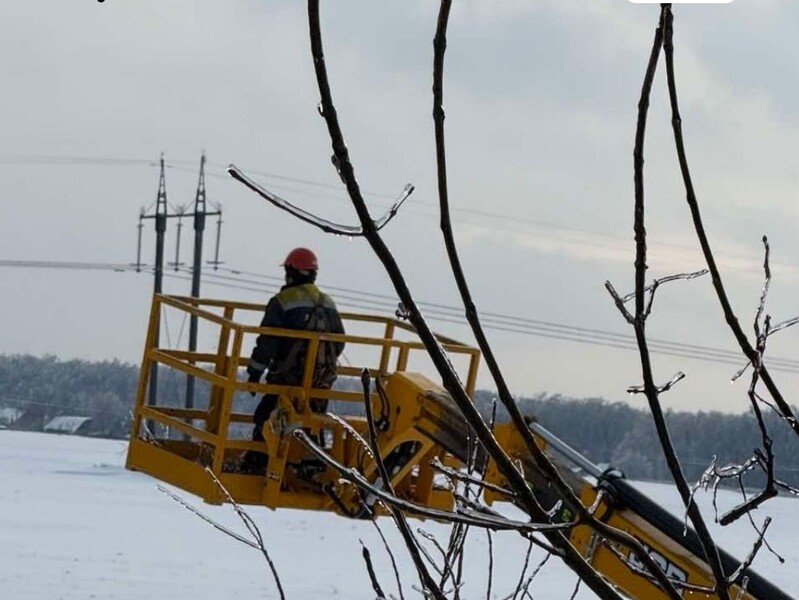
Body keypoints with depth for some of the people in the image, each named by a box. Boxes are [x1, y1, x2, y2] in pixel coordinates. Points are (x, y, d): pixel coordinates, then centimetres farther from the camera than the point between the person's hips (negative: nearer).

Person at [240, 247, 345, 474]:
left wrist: (255, 372, -3)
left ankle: (255, 463, -1)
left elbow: (267, 342, -11)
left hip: (288, 376, -5)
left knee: (266, 417, 2)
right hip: (321, 379, 5)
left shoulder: (282, 302, -8)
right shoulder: (328, 303, 9)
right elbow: (339, 343, 15)